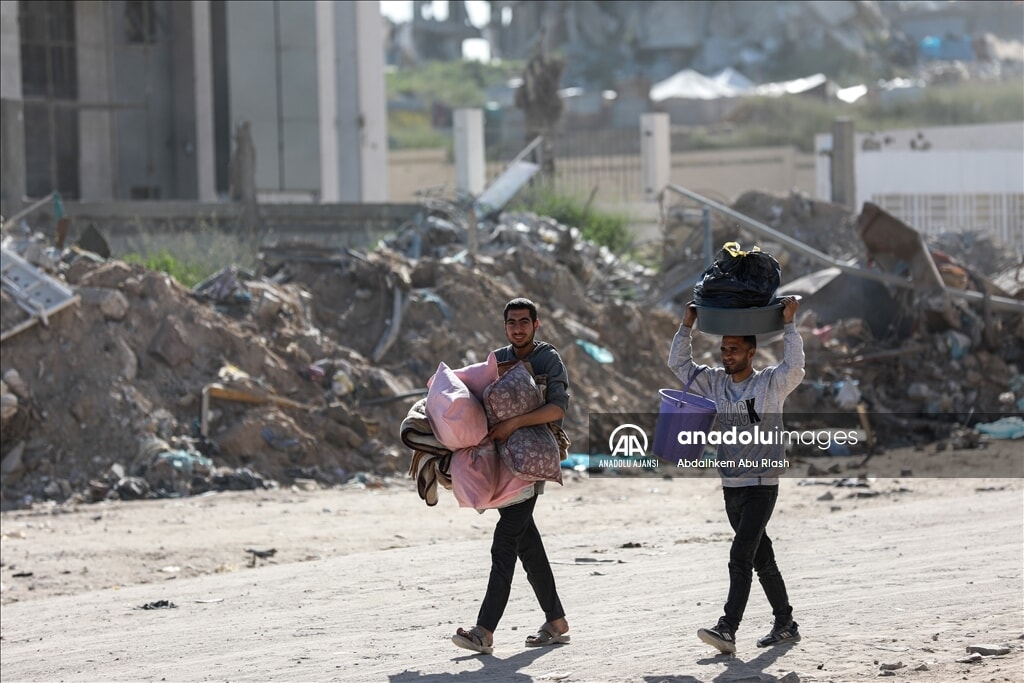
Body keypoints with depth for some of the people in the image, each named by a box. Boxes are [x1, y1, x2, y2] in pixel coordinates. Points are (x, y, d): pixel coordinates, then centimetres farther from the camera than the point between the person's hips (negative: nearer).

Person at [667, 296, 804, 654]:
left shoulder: (771, 383, -7)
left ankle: (727, 630, -24)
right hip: (731, 487, 7)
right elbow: (678, 363, 11)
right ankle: (785, 625, 24)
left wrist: (788, 323, -25)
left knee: (740, 556, -17)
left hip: (761, 486, -7)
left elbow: (795, 366, -25)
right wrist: (687, 325, 1)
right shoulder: (716, 382, 8)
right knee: (761, 559, 14)